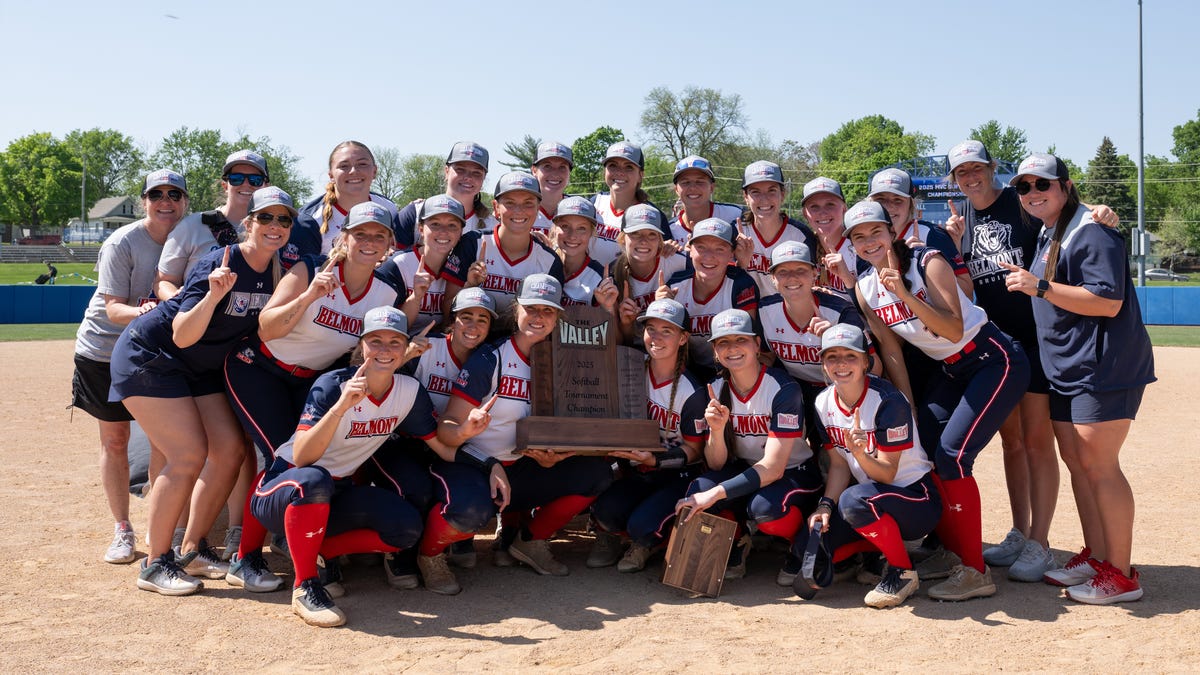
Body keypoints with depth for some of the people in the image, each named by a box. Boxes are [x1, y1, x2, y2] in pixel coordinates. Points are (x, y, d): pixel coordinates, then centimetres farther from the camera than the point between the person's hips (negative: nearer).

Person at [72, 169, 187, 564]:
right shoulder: (122, 243, -18)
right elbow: (113, 309, -23)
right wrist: (143, 313, -44)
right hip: (105, 350, -3)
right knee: (115, 438, 4)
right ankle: (122, 530, 16)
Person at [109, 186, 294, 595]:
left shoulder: (278, 268, -4)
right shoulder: (219, 265, -25)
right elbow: (182, 336, -30)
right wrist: (214, 294, -42)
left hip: (199, 368, 8)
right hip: (148, 357, -8)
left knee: (230, 451, 0)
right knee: (189, 455, -16)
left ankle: (192, 550, 14)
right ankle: (155, 564, -3)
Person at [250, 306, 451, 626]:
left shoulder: (410, 391, -6)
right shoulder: (332, 385, -21)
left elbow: (443, 446, -1)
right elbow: (301, 458, -32)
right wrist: (341, 407, -44)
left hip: (335, 495, 5)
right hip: (283, 489, -5)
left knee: (408, 527, -17)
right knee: (313, 480, -39)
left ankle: (316, 550, 1)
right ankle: (305, 586, -21)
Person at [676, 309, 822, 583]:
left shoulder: (783, 389, -22)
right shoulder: (717, 390, -7)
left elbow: (774, 467, -27)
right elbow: (717, 464, -10)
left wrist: (716, 493, -35)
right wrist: (716, 430, -32)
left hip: (796, 474, -4)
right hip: (745, 471, 4)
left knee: (764, 507, -37)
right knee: (697, 491, -26)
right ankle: (736, 543, 5)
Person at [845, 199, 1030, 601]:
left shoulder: (927, 262, -19)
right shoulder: (865, 288, -1)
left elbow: (954, 329, -27)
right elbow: (890, 349, 2)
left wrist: (905, 294, -37)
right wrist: (908, 411, 0)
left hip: (994, 361, -8)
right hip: (949, 371, 8)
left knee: (951, 455, -16)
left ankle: (975, 571, -6)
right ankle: (950, 552, 20)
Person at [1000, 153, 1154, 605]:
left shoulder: (1091, 232, -14)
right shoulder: (1046, 236, 15)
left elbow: (1109, 301, -23)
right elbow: (1049, 292, 27)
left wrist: (1040, 286, -26)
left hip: (1104, 365, -10)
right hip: (1064, 368, 10)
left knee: (1098, 462, -9)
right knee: (1075, 460, 12)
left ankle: (1120, 574, 0)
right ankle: (1094, 557, 22)